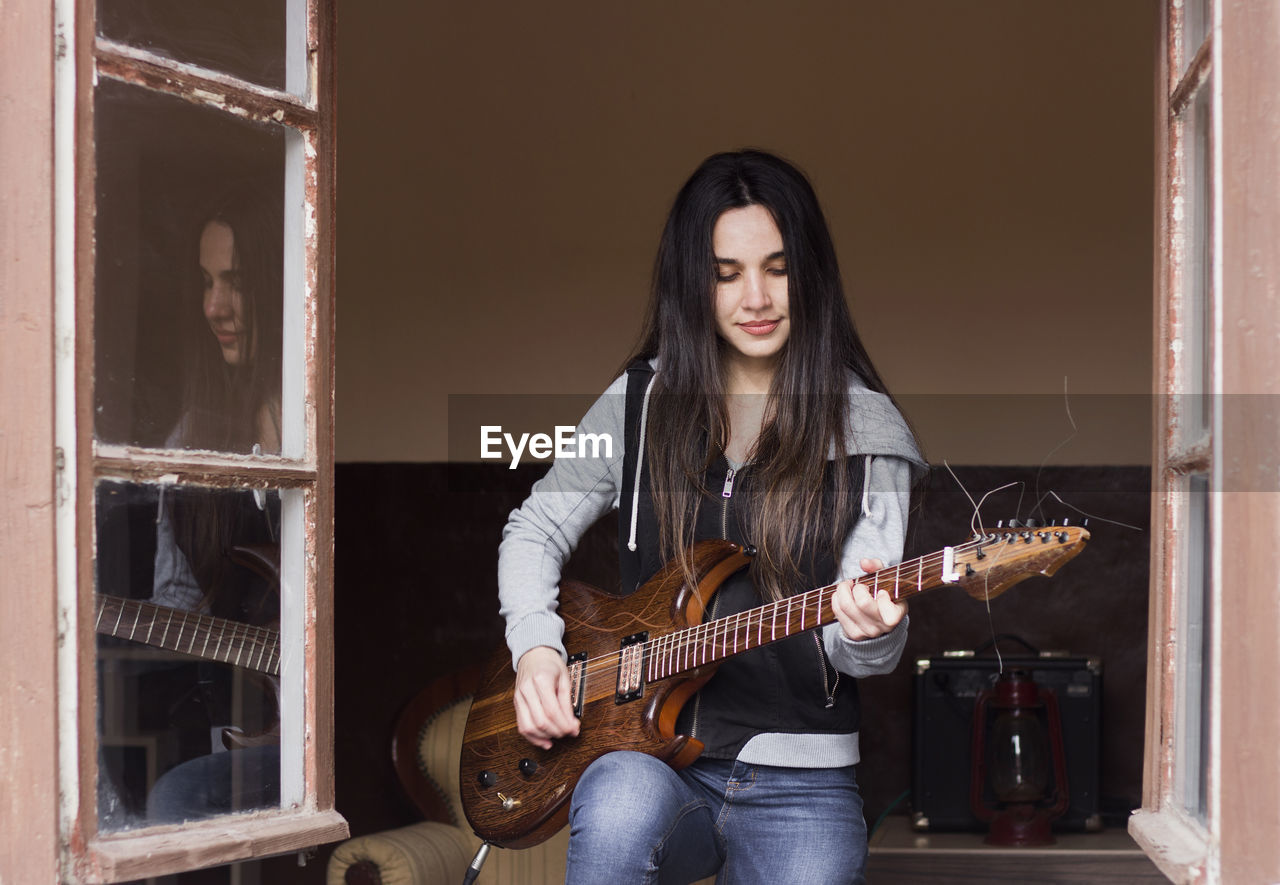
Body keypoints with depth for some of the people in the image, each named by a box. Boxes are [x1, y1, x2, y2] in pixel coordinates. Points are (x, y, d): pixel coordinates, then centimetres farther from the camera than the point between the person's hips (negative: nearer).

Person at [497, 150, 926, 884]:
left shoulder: (865, 433, 1)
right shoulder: (641, 404, 7)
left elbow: (855, 643, -4)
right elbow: (536, 529, 17)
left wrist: (870, 633, -28)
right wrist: (536, 646, 0)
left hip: (798, 780, 0)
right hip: (646, 749, 1)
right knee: (624, 804, -34)